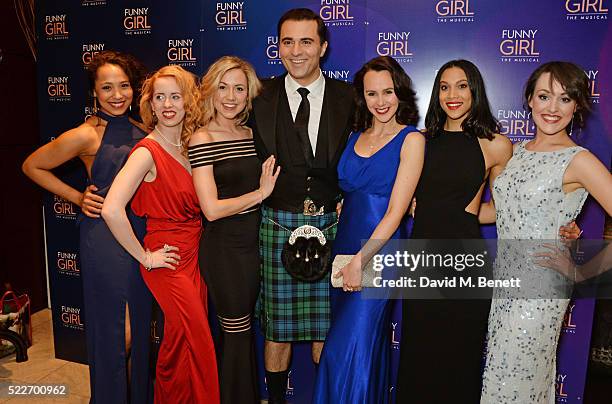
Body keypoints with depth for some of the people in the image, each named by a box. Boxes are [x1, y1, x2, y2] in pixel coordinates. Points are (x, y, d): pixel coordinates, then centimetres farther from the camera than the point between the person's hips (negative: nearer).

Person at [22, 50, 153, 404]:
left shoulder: (139, 130, 6)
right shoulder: (87, 135, -11)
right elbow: (32, 166, 1)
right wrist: (77, 197, -2)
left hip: (141, 236, 6)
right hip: (105, 238, -6)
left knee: (139, 329, 17)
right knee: (112, 332, 4)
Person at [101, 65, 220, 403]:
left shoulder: (188, 147, 6)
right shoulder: (147, 152, -16)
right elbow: (111, 210, -28)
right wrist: (144, 257, -19)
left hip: (195, 255, 7)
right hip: (169, 263, -7)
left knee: (187, 345, 15)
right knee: (194, 344, -1)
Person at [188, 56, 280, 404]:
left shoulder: (253, 135, 6)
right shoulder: (202, 139, -11)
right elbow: (212, 209, -17)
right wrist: (261, 193, -13)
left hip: (254, 243, 6)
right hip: (223, 248, -6)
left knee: (245, 330, 20)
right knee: (237, 334, 7)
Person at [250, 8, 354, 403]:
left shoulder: (348, 98, 4)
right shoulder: (262, 98, 4)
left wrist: (345, 202, -3)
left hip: (331, 223, 1)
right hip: (278, 223, 0)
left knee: (326, 326, 10)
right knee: (278, 326, 10)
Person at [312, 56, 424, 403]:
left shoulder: (411, 140, -7)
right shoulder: (356, 137, 10)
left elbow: (396, 212, -14)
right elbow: (346, 195, 12)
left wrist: (360, 260, -17)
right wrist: (346, 256, 1)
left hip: (378, 252, -6)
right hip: (344, 245, 6)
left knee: (352, 348, -3)